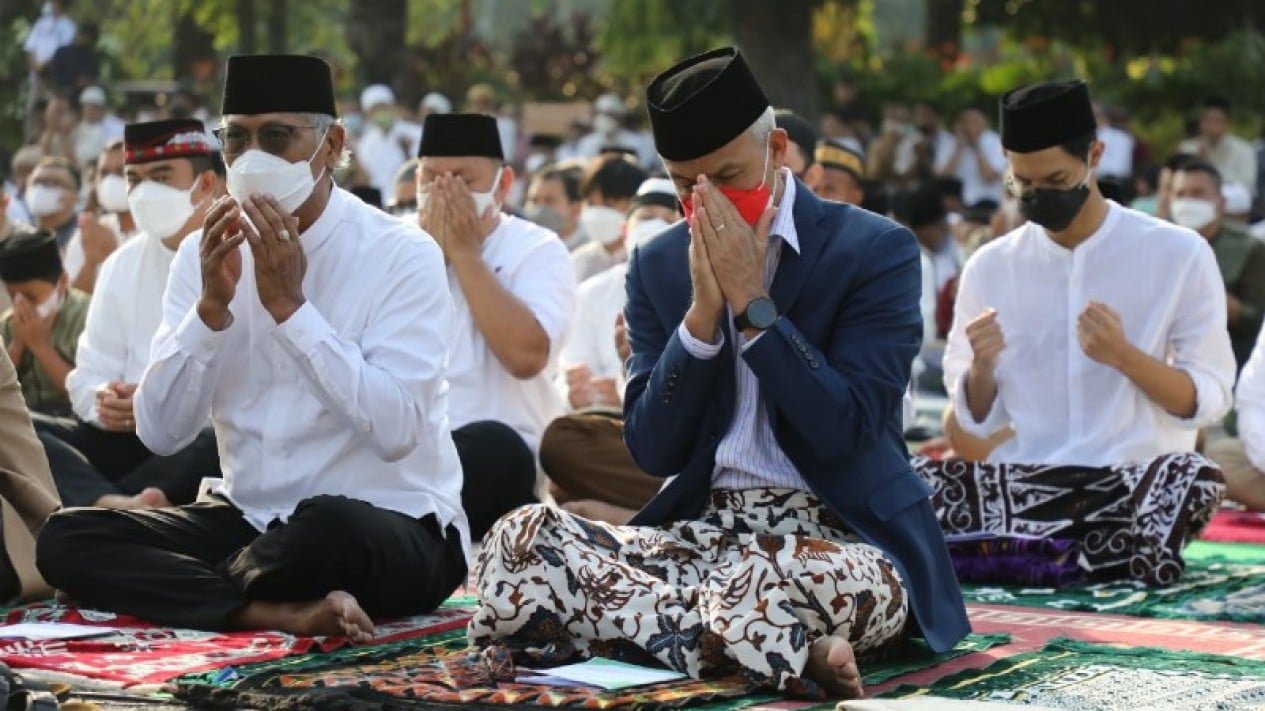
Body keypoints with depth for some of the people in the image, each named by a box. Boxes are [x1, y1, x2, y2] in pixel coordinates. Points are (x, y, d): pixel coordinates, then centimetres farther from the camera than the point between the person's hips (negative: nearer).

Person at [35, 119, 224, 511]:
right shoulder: (120, 266, 15)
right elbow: (88, 375, 13)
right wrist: (103, 402, -11)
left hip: (207, 436, -5)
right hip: (130, 439, 6)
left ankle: (94, 507, -32)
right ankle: (117, 506, -45)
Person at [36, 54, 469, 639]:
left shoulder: (402, 255, -10)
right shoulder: (204, 254, 3)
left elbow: (395, 430, -23)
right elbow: (160, 432, -4)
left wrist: (289, 305, -23)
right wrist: (211, 306, -17)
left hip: (390, 530, -5)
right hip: (250, 520, 5)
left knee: (330, 527, -39)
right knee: (65, 538, -13)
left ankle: (194, 591, -8)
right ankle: (282, 611, -23)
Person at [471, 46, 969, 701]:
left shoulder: (876, 250, -4)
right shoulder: (659, 266, 9)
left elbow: (848, 432, -14)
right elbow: (652, 451, 2)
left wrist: (751, 301, -15)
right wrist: (702, 313, -10)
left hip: (842, 539, -7)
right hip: (703, 529, 7)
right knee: (516, 544, -23)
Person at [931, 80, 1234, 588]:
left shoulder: (1178, 254, 2)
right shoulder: (990, 268, 9)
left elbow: (1209, 400, 0)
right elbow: (975, 422, 13)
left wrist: (1124, 356, -16)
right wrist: (982, 367, -9)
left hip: (1134, 481, -1)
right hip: (1023, 483, 2)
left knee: (1190, 478, -37)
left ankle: (1006, 550, -21)